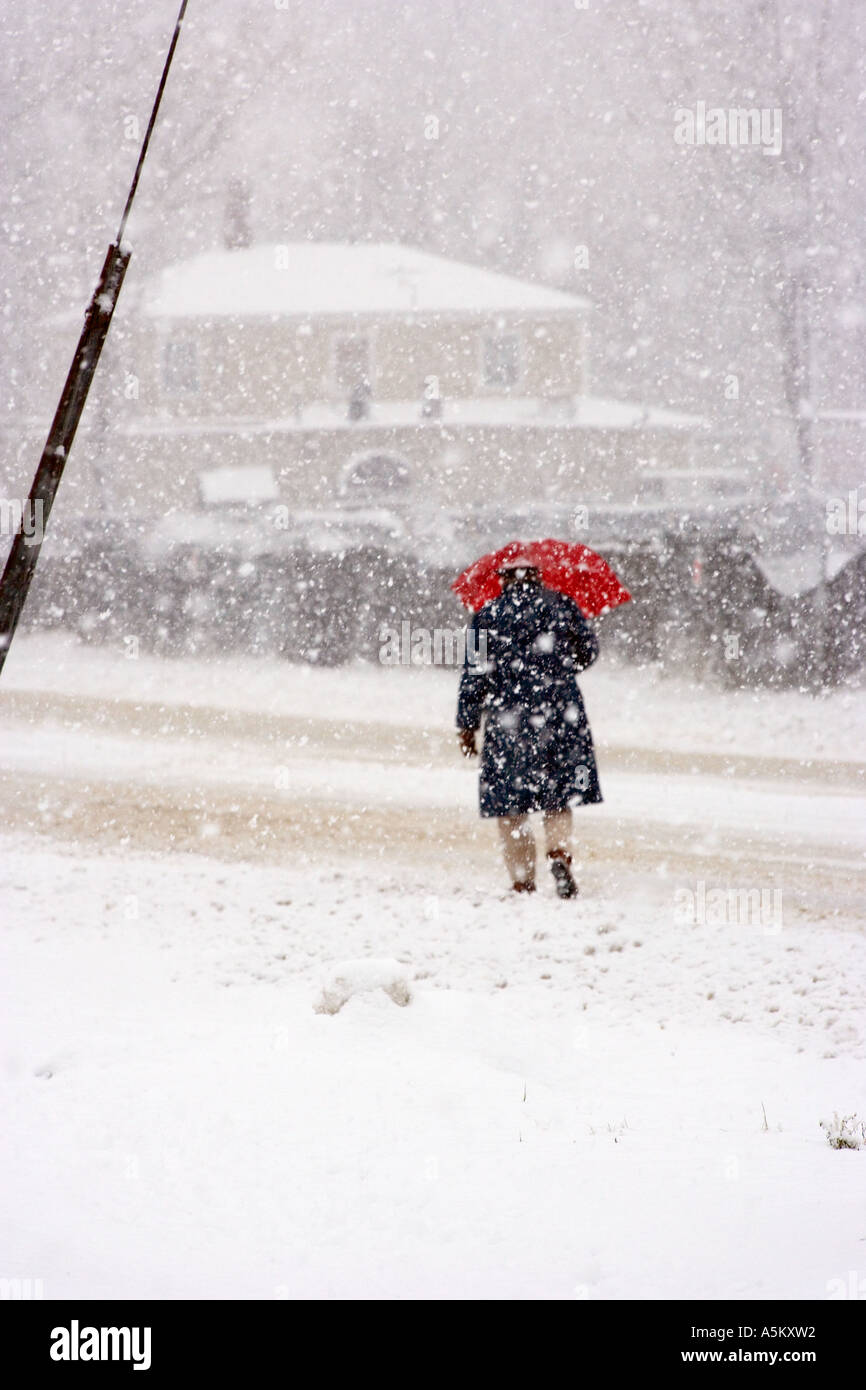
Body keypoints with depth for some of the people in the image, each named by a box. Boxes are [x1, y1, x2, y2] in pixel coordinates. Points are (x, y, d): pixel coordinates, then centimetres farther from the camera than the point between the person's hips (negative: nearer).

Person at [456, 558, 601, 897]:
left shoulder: (488, 616, 2)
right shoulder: (561, 604, 6)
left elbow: (476, 674, -1)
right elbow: (588, 651, 12)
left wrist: (467, 726, 4)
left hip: (508, 719, -2)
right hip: (561, 714, 2)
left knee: (511, 809, 4)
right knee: (557, 799, 11)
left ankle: (523, 884, -1)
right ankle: (560, 852, -16)